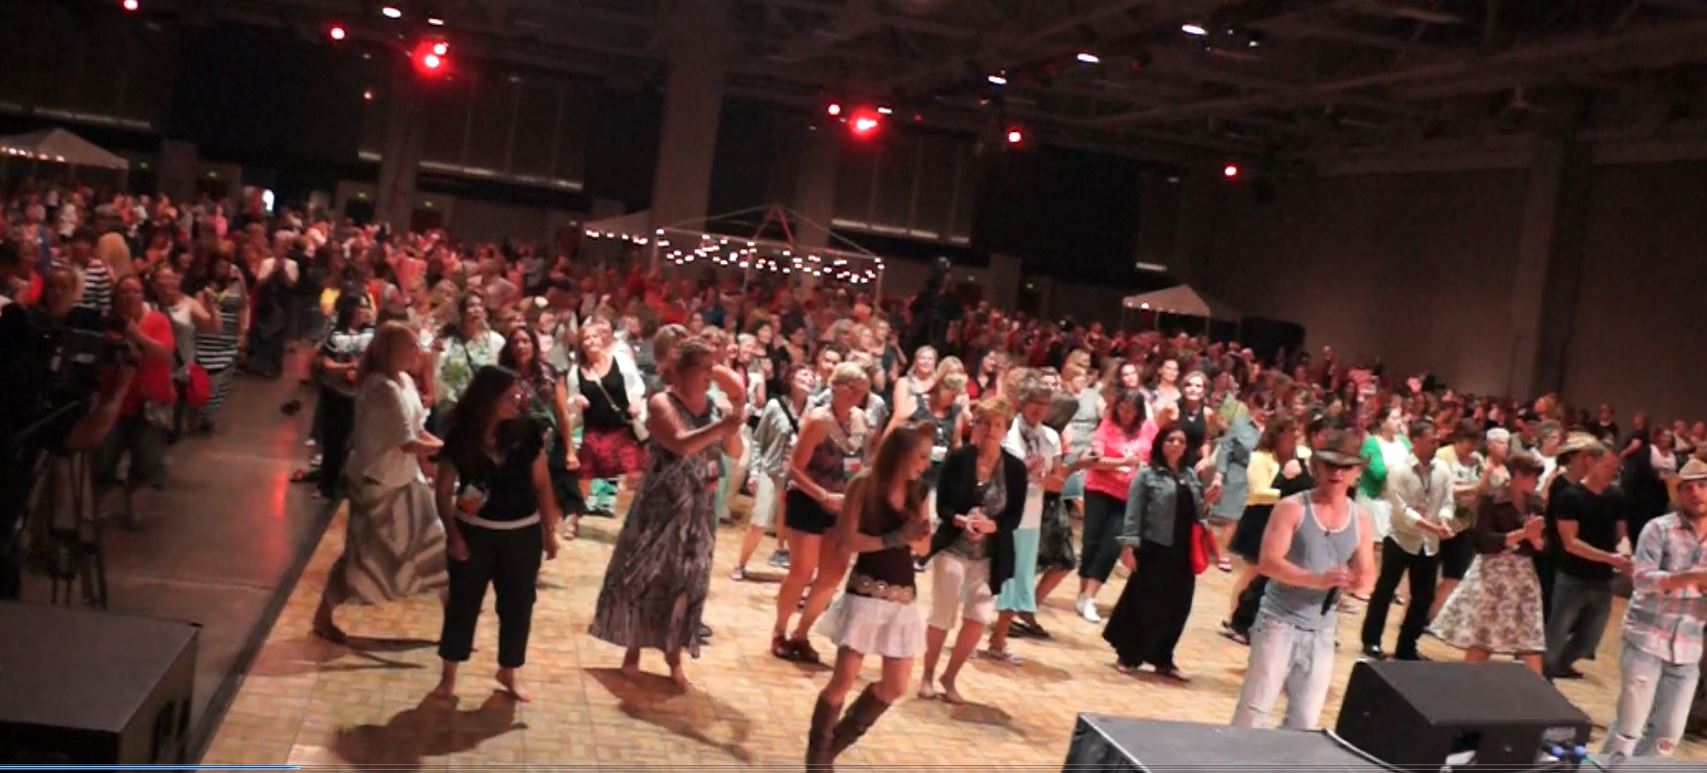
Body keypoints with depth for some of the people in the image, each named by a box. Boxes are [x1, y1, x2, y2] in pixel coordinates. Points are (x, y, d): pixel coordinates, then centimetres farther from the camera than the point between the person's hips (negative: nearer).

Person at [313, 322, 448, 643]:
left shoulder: (405, 381, 3)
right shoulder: (383, 389, -26)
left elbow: (418, 430, 7)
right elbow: (408, 444, -25)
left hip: (405, 477, 9)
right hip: (376, 481, -9)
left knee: (433, 540, 12)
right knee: (363, 553, 2)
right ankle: (323, 617, 22)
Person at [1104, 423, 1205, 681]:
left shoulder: (1191, 475, 13)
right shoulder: (1146, 475, -5)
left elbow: (1197, 511, 18)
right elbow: (1134, 513, -9)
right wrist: (1128, 546, -14)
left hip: (1183, 553, 6)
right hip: (1154, 549, -6)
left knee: (1177, 607, 9)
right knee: (1145, 605, 1)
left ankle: (1163, 659, 23)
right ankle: (1128, 656, 16)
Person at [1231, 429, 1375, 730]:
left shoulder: (1361, 519, 4)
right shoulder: (1292, 508, -10)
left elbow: (1368, 575, 6)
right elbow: (1267, 562, -19)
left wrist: (1358, 581, -19)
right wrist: (1317, 580, -32)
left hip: (1322, 630, 4)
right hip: (1279, 620, -4)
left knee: (1306, 720, 9)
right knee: (1254, 708, -1)